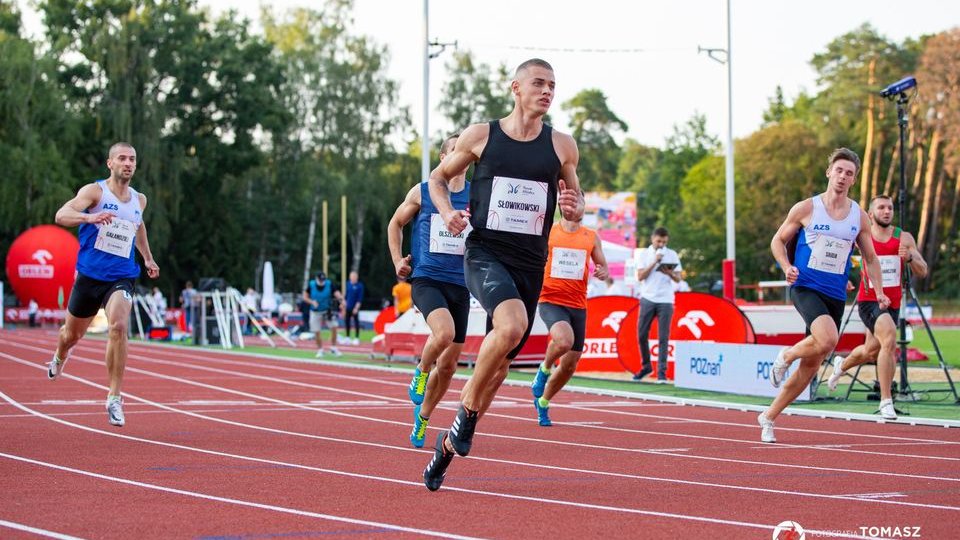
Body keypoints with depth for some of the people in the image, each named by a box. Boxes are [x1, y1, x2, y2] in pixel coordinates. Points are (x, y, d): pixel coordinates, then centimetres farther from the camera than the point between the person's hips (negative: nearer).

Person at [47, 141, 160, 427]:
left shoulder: (139, 200, 7)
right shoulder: (94, 191, -8)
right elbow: (61, 215, -25)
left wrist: (148, 258, 32)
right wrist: (89, 217, -43)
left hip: (122, 278, 1)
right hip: (90, 275, -1)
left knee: (118, 326, -25)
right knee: (72, 334, 16)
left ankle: (114, 398, -20)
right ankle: (59, 359, 56)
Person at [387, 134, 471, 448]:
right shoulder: (422, 192, 4)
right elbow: (395, 224, 17)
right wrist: (398, 260, 6)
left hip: (460, 284, 3)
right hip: (426, 278, -3)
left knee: (449, 364, 5)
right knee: (444, 333, -31)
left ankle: (423, 417, 26)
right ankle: (421, 371, 0)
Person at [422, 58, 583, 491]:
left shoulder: (562, 146, 7)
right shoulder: (480, 137, 1)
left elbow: (575, 201, 18)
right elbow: (438, 178, 13)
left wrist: (574, 208, -6)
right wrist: (447, 212, -7)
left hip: (530, 264, 4)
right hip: (485, 254, -4)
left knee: (499, 363, 8)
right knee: (511, 325, -33)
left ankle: (449, 445, 27)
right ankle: (467, 411, -10)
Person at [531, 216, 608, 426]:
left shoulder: (591, 237, 10)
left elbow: (603, 268, 17)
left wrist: (603, 272, -7)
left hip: (578, 306, 4)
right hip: (551, 301, -4)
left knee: (569, 366, 7)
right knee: (564, 341, -35)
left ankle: (542, 403, 31)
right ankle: (544, 369, -2)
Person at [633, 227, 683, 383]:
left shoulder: (672, 255, 7)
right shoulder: (644, 254, 7)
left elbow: (678, 279, 5)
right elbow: (640, 276, -3)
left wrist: (669, 273, -16)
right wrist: (654, 262, -12)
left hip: (666, 301, -1)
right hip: (648, 299, 1)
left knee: (663, 337, -5)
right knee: (642, 334, 1)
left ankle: (662, 372, -4)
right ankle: (646, 366, 19)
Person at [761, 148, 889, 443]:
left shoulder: (859, 216, 8)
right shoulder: (806, 208, -1)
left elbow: (870, 258, 16)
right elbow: (778, 240, 7)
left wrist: (879, 291, 2)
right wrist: (787, 267, -12)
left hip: (836, 296, 4)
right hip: (806, 288, -4)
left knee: (811, 365, 4)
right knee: (828, 339, -32)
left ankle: (769, 417, 18)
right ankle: (785, 355, -1)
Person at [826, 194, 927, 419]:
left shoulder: (904, 238, 0)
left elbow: (922, 272, -3)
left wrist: (910, 257, -24)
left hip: (893, 303, 4)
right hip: (869, 300, -4)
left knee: (871, 352, 22)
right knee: (889, 339, -29)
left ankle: (842, 364, 56)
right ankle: (886, 401, -24)